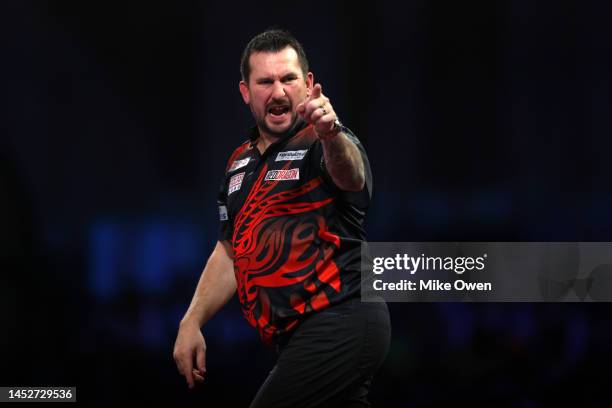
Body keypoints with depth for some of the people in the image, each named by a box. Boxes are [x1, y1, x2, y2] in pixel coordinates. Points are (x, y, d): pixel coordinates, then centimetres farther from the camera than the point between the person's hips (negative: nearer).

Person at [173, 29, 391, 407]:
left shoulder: (327, 145, -8)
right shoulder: (240, 163, 16)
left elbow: (351, 175, -33)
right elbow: (230, 252, 25)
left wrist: (330, 134, -55)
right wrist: (192, 322, 16)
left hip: (339, 325, -8)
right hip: (297, 335, 8)